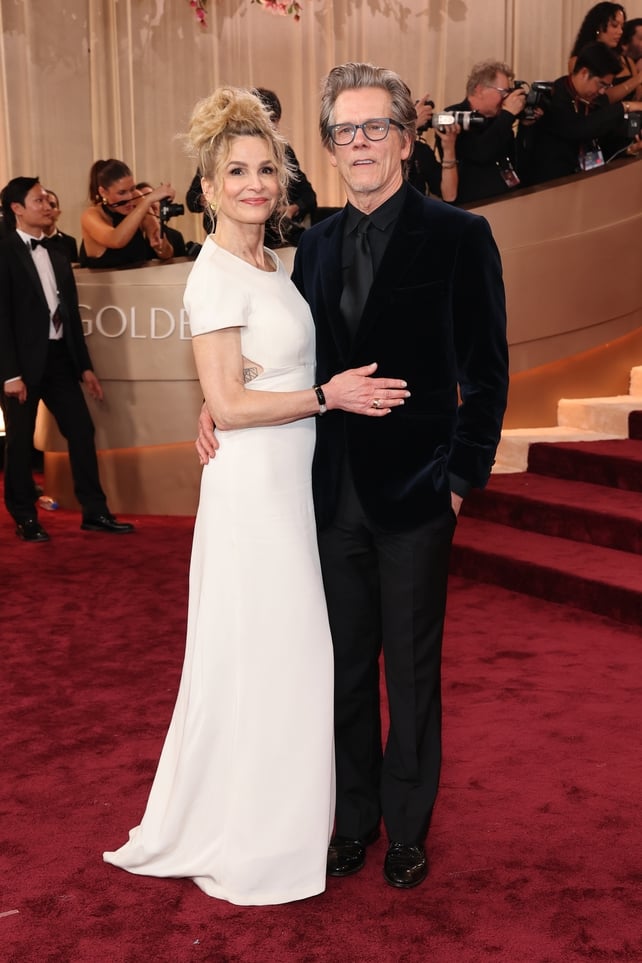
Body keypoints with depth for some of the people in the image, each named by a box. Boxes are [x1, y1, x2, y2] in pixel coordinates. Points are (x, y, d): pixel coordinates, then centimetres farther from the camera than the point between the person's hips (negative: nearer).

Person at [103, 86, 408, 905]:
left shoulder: (271, 265, 12)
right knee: (259, 656, 3)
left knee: (285, 652, 17)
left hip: (290, 482, 9)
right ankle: (248, 844, 22)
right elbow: (228, 405, -19)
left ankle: (275, 810, 35)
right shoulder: (217, 273, -14)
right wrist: (329, 395, -16)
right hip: (253, 485, -9)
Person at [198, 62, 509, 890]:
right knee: (346, 667, 15)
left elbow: (486, 373, -6)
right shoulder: (315, 245, 9)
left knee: (411, 671, 11)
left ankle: (407, 828, 30)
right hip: (334, 495, 4)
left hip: (414, 496, -4)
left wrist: (462, 478, -10)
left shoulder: (458, 236, -6)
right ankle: (355, 815, 34)